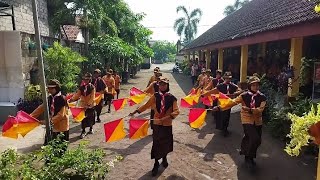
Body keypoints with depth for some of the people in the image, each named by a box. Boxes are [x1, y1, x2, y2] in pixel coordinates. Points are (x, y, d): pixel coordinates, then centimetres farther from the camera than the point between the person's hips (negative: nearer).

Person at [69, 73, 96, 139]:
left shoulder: (92, 87, -11)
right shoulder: (81, 87, 2)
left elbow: (92, 97, -16)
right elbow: (77, 95, 1)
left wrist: (88, 105, -25)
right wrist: (71, 99, -13)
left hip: (90, 105, -3)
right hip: (83, 105, 3)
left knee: (91, 117, 12)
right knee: (83, 118, 3)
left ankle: (91, 128, 34)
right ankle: (83, 131, 13)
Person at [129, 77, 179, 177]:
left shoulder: (171, 97, -9)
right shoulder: (155, 96, -4)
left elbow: (176, 111, -13)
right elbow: (146, 105, 2)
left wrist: (167, 117, -28)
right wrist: (135, 112, -1)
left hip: (167, 124, 0)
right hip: (157, 123, 0)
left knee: (166, 143, 15)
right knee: (156, 143, 5)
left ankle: (164, 158, 45)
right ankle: (156, 163, 23)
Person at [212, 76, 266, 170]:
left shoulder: (262, 97, -2)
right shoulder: (244, 95, -8)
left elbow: (260, 109, -15)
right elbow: (232, 102, -15)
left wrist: (250, 110, -32)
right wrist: (219, 107, -24)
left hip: (257, 122, 4)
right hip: (247, 120, -4)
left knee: (253, 139, 10)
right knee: (255, 139, -17)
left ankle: (248, 157, 35)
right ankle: (249, 158, 6)